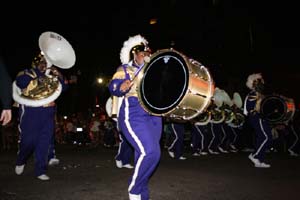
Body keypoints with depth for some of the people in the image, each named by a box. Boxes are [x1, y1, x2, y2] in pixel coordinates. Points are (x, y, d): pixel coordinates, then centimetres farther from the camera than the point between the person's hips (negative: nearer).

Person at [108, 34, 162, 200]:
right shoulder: (125, 69, 1)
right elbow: (113, 86, -12)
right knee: (150, 153, -19)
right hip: (134, 116, -6)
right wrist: (121, 88, -35)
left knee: (147, 154, 9)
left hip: (154, 116, 7)